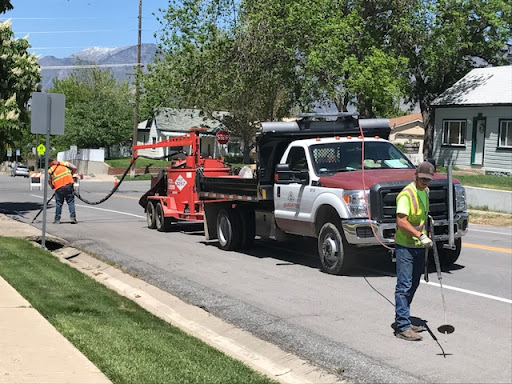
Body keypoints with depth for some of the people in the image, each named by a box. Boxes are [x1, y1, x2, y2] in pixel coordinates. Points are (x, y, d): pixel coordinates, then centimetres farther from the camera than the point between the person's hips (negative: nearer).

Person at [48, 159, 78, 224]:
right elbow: (74, 168, 5)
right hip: (69, 185, 0)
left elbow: (49, 181, 6)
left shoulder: (51, 170, 10)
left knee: (59, 204, 10)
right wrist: (71, 175, 19)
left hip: (59, 188, 0)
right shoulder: (65, 164, 12)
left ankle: (57, 219, 14)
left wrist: (52, 187, 22)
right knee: (71, 202, 6)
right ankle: (73, 218, 1)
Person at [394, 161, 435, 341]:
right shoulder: (406, 194, -16)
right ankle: (402, 327, -7)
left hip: (419, 247, 9)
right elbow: (401, 221, -24)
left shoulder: (425, 191, 13)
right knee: (404, 286, -9)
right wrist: (421, 235, -28)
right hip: (405, 246, -9)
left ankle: (402, 320, 24)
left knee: (412, 286, 14)